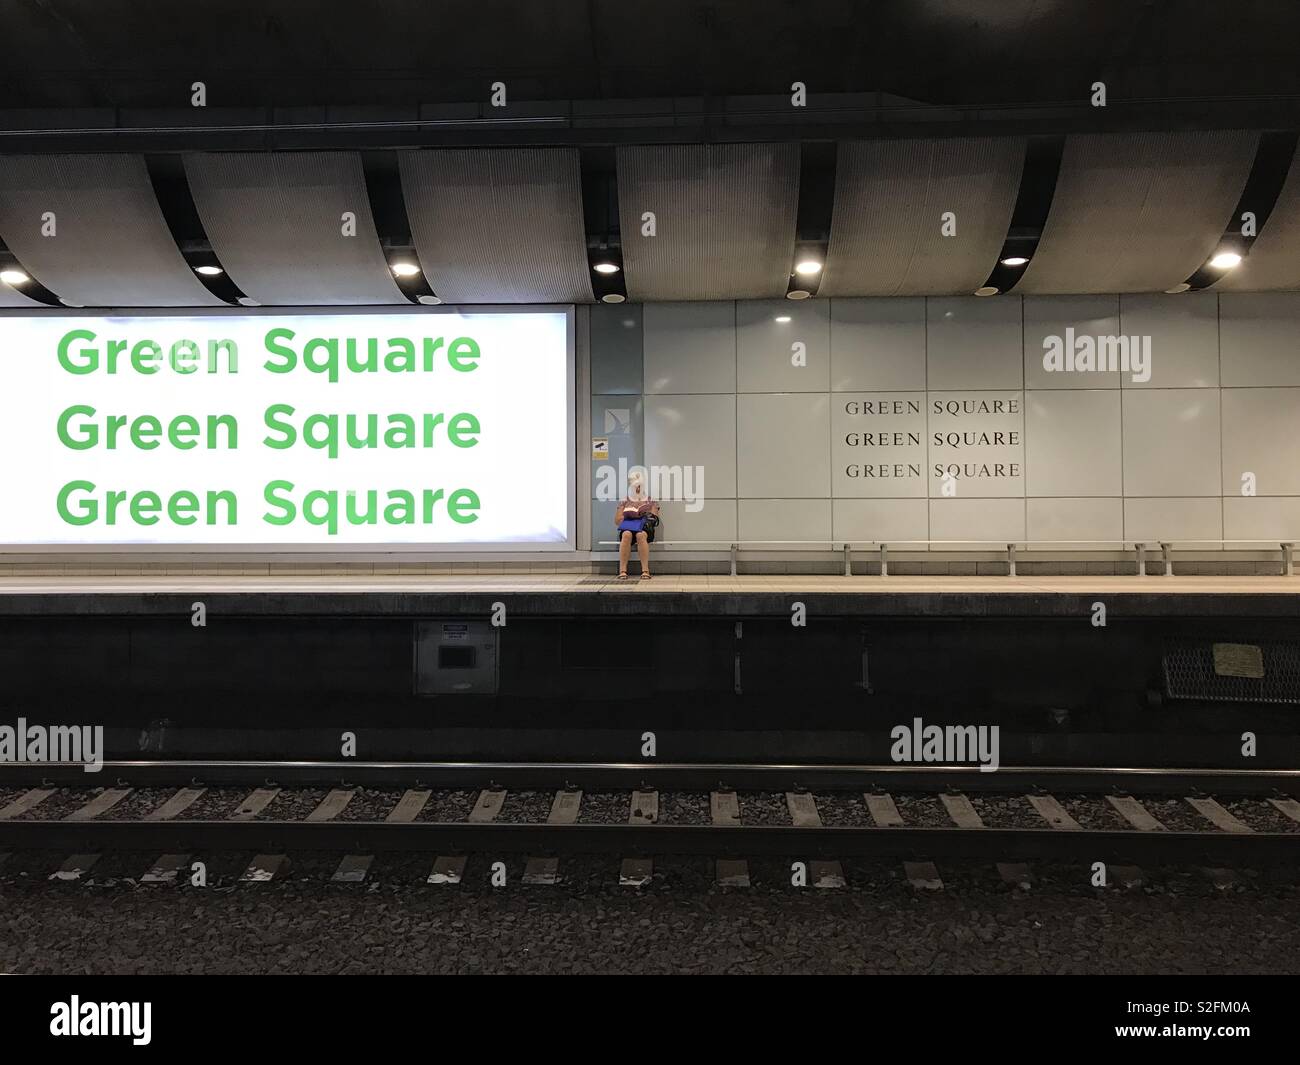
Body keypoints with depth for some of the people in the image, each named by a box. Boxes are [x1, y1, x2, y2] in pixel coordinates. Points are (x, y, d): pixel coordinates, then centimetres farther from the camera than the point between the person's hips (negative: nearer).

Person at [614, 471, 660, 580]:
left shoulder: (650, 501, 17)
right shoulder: (625, 501, 18)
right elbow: (617, 520, 12)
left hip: (644, 528, -1)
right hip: (628, 527, 1)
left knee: (641, 535, -38)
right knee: (626, 535, -37)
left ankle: (645, 570, -43)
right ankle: (622, 570, -41)